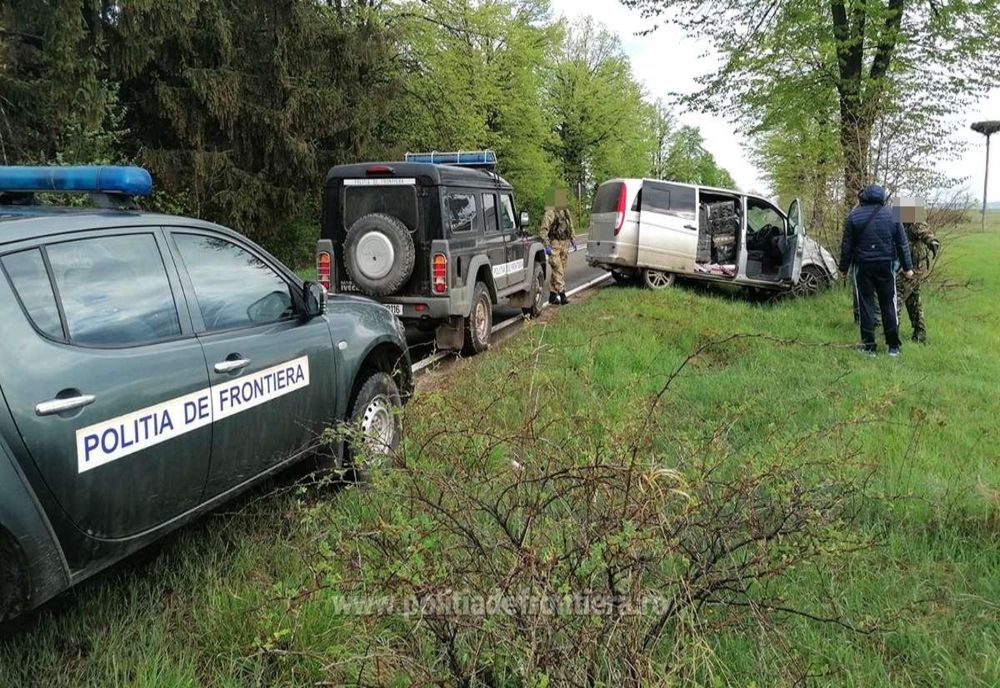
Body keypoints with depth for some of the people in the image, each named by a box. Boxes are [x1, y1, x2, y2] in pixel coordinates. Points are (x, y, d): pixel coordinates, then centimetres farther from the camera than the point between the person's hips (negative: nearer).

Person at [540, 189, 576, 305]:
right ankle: (562, 294, -12)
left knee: (560, 271, 9)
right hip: (554, 245, -8)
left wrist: (572, 240, 18)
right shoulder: (550, 213, -13)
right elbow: (543, 231, -16)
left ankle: (553, 295, 15)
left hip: (565, 245, 8)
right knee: (558, 270, -11)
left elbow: (570, 227, 26)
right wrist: (547, 246, -22)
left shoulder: (566, 212, 12)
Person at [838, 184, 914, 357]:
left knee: (865, 305, 4)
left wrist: (844, 268, 7)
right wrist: (907, 267, 13)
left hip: (862, 266, -2)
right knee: (888, 305, 8)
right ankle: (894, 346, 13)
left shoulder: (854, 217, -3)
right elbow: (902, 244, 7)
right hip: (886, 265, 2)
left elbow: (846, 246, -2)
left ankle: (869, 345, 5)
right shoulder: (891, 216, 4)